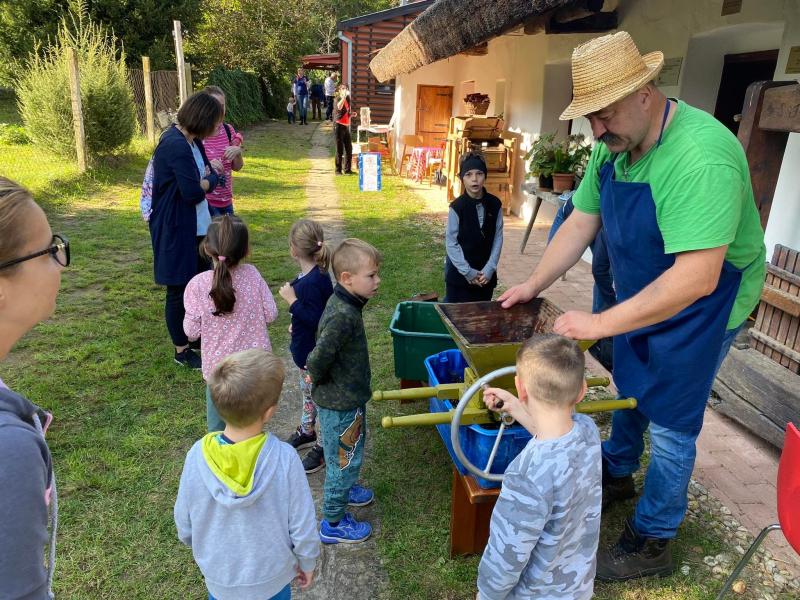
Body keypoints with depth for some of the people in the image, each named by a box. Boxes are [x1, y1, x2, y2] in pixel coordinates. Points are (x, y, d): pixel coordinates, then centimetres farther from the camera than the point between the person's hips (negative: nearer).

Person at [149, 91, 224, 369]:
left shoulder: (192, 141, 6)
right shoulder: (176, 146, -23)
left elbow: (212, 176, 9)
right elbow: (193, 192, -24)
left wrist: (203, 181, -12)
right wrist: (207, 180, -4)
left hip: (198, 227, 9)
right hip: (176, 230, -9)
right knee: (178, 290, 5)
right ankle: (182, 351, 21)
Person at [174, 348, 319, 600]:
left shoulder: (198, 456, -25)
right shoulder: (284, 458, -31)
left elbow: (184, 524, -8)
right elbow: (303, 527, -19)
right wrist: (307, 563, 1)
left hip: (219, 579, 2)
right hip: (272, 579, -1)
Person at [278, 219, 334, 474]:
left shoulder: (313, 283, -29)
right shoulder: (311, 275, 1)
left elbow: (315, 319, -30)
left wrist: (292, 300, -26)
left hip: (314, 353, -10)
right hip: (305, 348, 10)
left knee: (318, 397, 5)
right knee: (308, 392, 26)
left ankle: (322, 448, 19)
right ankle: (306, 432, 45)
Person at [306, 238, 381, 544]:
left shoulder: (342, 303, -1)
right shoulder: (343, 316, -32)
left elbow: (324, 345, 15)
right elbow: (316, 359, -35)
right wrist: (319, 380, -15)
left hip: (346, 398, 9)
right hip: (340, 404, -9)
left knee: (350, 452, 29)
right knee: (345, 459, 8)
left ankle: (342, 489, 53)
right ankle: (333, 524, 26)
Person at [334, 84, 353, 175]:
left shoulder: (347, 99, 15)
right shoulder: (339, 98, -6)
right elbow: (339, 107, -30)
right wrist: (344, 96, -33)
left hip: (346, 126, 7)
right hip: (339, 125, -7)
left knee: (349, 149, 6)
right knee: (340, 149, -3)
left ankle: (347, 169, 15)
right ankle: (338, 170, 5)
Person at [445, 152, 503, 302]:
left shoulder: (495, 204, -1)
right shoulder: (457, 207, -10)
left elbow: (498, 238, 1)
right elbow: (451, 242, -9)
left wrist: (489, 269, -7)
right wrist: (468, 272, -12)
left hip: (485, 274, 3)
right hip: (459, 273, -3)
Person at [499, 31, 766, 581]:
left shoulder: (701, 157, -34)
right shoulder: (613, 147, -8)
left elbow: (696, 276, -39)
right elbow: (580, 223, 1)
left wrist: (601, 324, -36)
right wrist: (533, 285, -3)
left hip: (702, 305, -7)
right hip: (639, 296, 8)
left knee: (670, 427, 4)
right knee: (629, 390, 23)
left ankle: (652, 544, 25)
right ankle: (617, 475, 50)